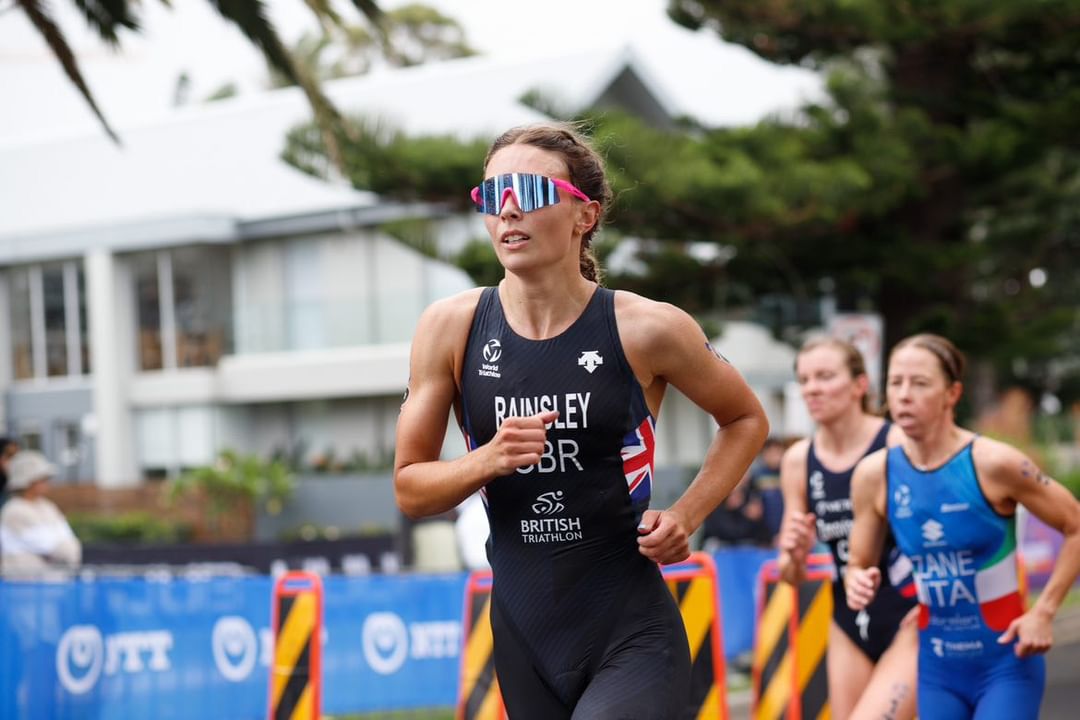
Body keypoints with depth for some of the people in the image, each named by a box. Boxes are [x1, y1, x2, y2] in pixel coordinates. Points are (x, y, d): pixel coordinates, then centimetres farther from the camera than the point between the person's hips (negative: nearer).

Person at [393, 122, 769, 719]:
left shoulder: (646, 330, -7)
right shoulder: (450, 328, -1)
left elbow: (746, 420, 11)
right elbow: (409, 489, 4)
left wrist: (686, 515, -4)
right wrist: (489, 459, -16)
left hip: (633, 637, -3)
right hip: (524, 640, 4)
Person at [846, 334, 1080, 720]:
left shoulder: (993, 463, -16)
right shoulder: (874, 474, -4)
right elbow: (859, 564, 8)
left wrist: (1043, 611, -12)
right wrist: (858, 582, -15)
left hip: (1006, 663, -4)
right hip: (935, 665, 4)